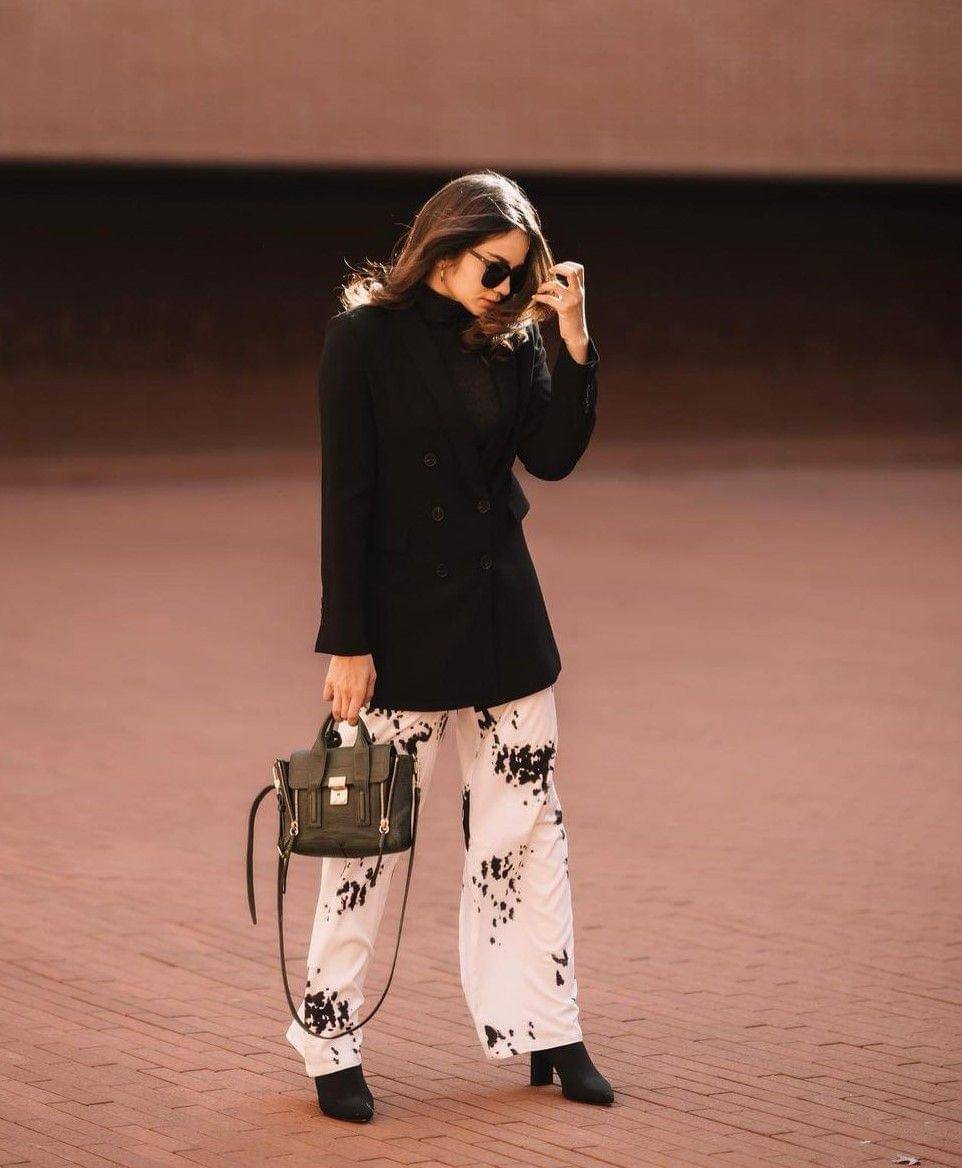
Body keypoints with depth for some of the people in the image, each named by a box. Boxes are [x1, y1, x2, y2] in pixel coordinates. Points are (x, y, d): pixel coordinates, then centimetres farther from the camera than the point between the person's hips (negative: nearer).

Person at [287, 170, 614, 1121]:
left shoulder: (510, 338, 5)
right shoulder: (365, 337, -10)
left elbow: (553, 456, -3)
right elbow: (345, 497, -11)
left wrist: (573, 338, -12)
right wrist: (346, 642, -13)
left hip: (502, 614, 5)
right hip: (402, 620, -5)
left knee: (526, 822, 8)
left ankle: (541, 1027, 18)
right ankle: (330, 1043, 11)